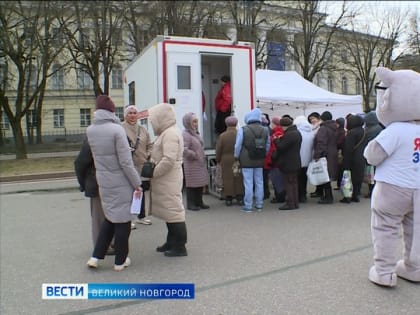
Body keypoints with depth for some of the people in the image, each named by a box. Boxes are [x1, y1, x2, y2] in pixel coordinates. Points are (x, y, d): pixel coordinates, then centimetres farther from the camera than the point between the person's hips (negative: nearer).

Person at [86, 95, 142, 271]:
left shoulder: (90, 130, 1)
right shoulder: (116, 129, -18)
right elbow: (126, 162, -17)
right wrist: (137, 184, -9)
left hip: (103, 181, 6)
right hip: (120, 182, -6)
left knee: (110, 218, 21)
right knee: (122, 220, 9)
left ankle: (96, 257, 21)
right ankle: (120, 261, 21)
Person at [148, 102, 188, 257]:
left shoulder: (170, 134, -17)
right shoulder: (166, 132, 16)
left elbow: (169, 160, -24)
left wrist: (153, 173, -16)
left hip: (169, 179, -10)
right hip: (166, 179, 10)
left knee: (174, 210, -3)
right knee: (170, 210, 16)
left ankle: (180, 247, 6)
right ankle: (171, 242, 28)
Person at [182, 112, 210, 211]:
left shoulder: (196, 133, 15)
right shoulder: (186, 135, -15)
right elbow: (184, 150, -26)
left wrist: (203, 156, 14)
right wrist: (195, 155, -17)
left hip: (200, 163, 9)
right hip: (191, 164, -9)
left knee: (200, 183, 12)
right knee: (191, 184, -2)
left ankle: (199, 202, 23)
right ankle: (191, 204, 7)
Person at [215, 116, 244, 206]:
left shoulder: (222, 136, -8)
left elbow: (218, 150, -4)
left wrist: (218, 160, 11)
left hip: (226, 161, -1)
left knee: (227, 180, 5)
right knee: (239, 179, 9)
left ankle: (228, 198, 8)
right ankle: (240, 198, 14)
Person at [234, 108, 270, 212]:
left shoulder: (243, 130, -11)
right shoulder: (265, 130, 5)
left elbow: (238, 146, -7)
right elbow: (268, 146, 10)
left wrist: (236, 157, 6)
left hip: (246, 161, -4)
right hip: (260, 161, 4)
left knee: (248, 183, -1)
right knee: (259, 182, 11)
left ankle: (248, 206, 3)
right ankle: (259, 204, 18)